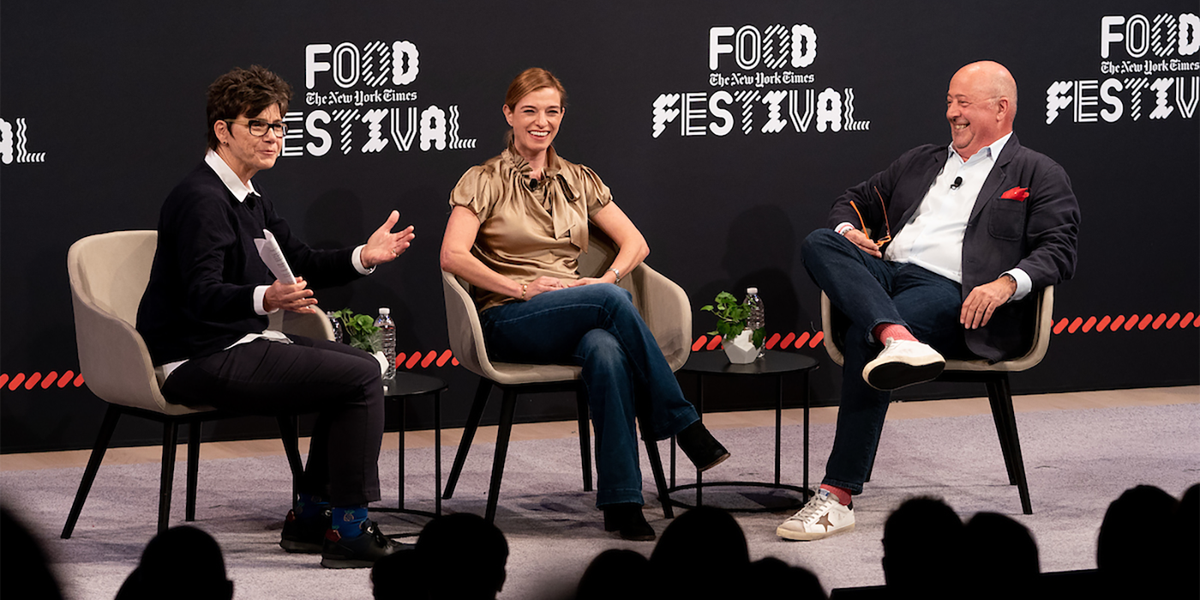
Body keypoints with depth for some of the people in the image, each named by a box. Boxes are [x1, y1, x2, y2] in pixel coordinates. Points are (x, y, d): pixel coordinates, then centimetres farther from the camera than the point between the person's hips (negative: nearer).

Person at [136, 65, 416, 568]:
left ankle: (310, 517, 13)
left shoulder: (249, 200, 16)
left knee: (361, 364, 14)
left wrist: (363, 258, 2)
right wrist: (265, 299, -46)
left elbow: (302, 264, 20)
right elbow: (202, 295, -27)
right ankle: (347, 529, -10)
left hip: (239, 346, 11)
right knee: (360, 379, -15)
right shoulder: (201, 198, -17)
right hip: (198, 361, -11)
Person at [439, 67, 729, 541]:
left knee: (607, 352, -36)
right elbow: (453, 256, -8)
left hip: (579, 319, 3)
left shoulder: (579, 181, 19)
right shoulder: (484, 182, 6)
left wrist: (606, 279, -7)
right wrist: (521, 287, -17)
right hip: (508, 323, -3)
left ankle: (621, 503, -41)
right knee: (612, 302, -33)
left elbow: (635, 243, 13)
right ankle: (682, 423, -27)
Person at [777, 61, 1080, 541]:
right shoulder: (919, 162, 31)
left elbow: (1057, 251, 0)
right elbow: (854, 201, 36)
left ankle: (839, 496, -33)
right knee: (819, 243, -24)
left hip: (949, 291, -6)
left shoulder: (1039, 176, 13)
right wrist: (849, 229, 10)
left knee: (863, 339, -34)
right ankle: (898, 339, -48)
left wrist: (1006, 283, -20)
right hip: (885, 274, 6)